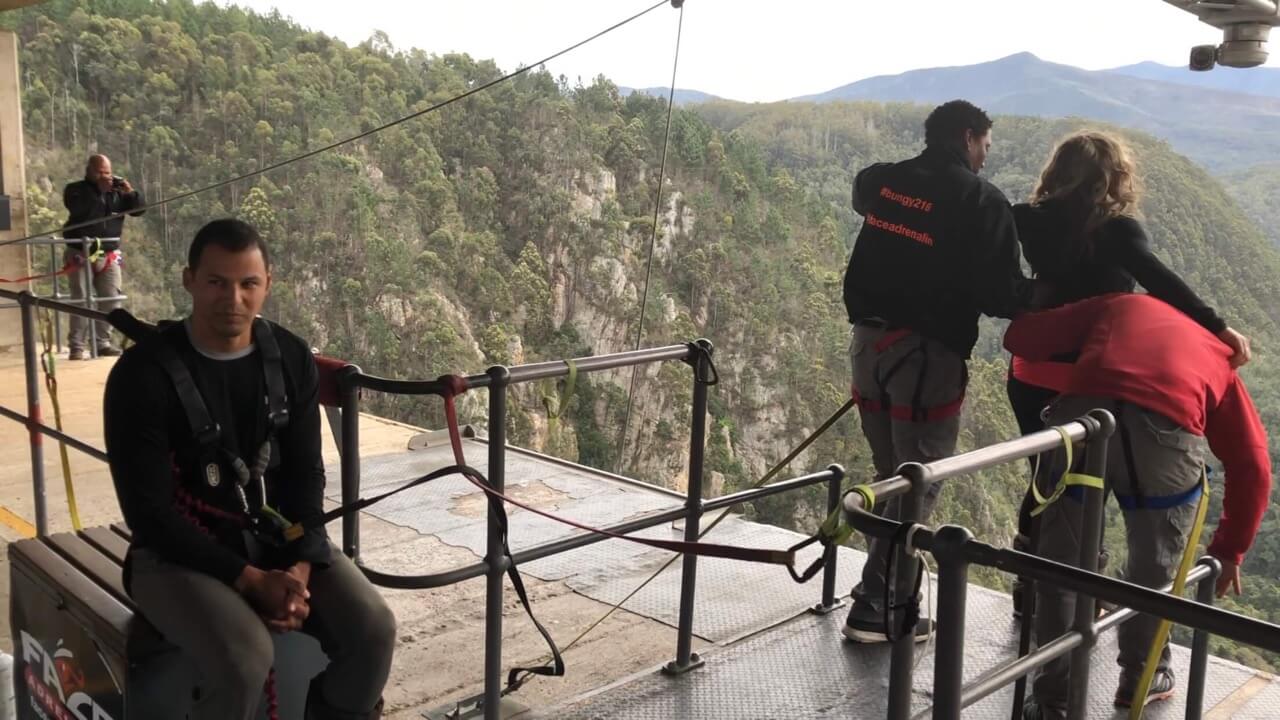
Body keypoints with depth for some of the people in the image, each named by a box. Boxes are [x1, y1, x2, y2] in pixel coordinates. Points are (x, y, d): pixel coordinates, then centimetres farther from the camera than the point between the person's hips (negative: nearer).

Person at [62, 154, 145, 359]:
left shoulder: (116, 191, 12)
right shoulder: (75, 189, 1)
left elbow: (139, 209, 5)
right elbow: (79, 209, -20)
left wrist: (130, 193, -12)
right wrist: (99, 190, -19)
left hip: (109, 255, 4)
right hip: (81, 254, -4)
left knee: (111, 300, 3)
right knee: (81, 300, -7)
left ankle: (103, 342, 12)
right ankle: (77, 346, -7)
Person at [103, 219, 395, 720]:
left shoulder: (291, 359, -1)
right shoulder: (143, 374, -15)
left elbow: (306, 474, 2)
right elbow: (149, 511, -15)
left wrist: (299, 567, -14)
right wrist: (250, 580, -21)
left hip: (280, 539, 4)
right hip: (179, 553, -4)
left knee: (373, 630, -17)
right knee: (245, 658, -31)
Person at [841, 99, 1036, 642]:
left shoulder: (878, 181, 6)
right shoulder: (983, 202, -10)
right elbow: (1001, 294, -13)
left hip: (870, 341, 6)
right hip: (928, 353, -6)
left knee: (891, 474, 19)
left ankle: (887, 585, 28)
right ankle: (877, 609, 6)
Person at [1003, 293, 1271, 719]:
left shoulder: (1118, 305, 37)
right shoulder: (1218, 354, 36)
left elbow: (1020, 338, 27)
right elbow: (1251, 466, 29)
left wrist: (1063, 361, 48)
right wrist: (1230, 550, 38)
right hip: (1167, 425, 0)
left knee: (1060, 560, 19)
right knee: (1155, 566, 27)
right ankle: (1142, 677, 44)